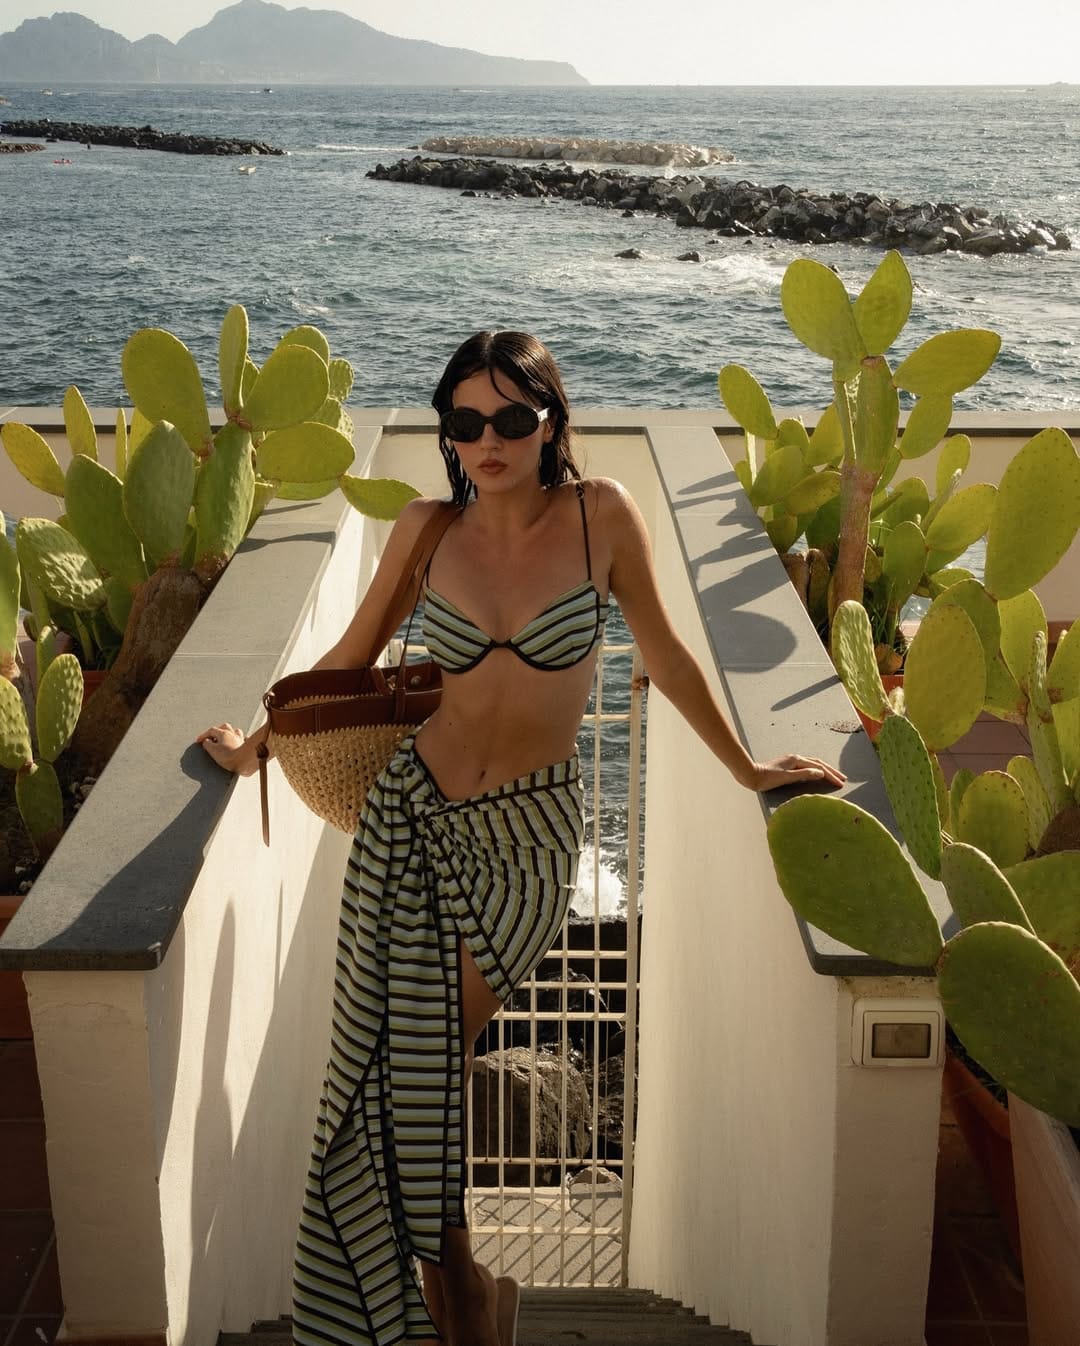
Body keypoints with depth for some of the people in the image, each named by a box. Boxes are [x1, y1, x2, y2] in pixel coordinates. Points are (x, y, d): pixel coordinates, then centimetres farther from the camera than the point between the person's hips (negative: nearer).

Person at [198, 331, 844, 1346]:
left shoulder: (601, 515, -8)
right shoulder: (426, 530, -2)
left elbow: (662, 654, 2)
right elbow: (349, 656, 10)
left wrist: (747, 769, 6)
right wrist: (252, 749, 13)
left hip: (528, 839, -2)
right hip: (413, 813, 2)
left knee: (432, 1061, -4)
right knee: (393, 1059, 2)